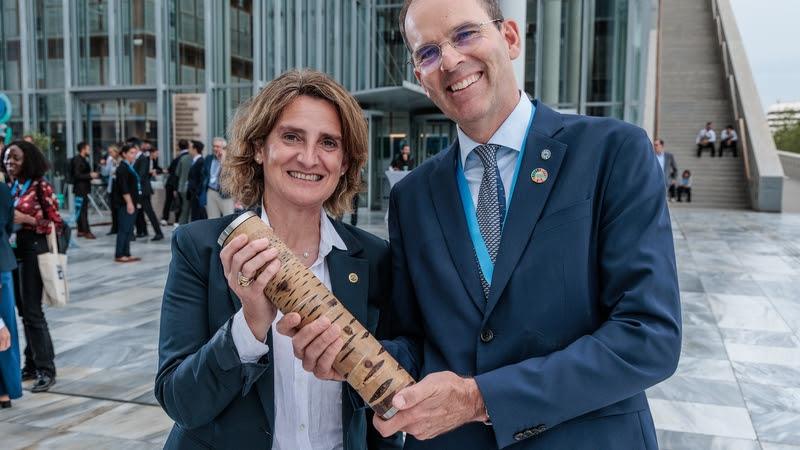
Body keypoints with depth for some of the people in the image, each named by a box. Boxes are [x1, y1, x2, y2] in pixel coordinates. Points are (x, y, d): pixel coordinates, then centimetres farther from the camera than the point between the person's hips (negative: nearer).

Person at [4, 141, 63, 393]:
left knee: (32, 312, -7)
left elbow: (57, 224, -10)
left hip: (33, 249, -7)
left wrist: (27, 219, -19)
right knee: (24, 311, 12)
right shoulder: (10, 187, 11)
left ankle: (46, 370, 0)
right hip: (13, 249, 7)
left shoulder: (40, 186, -10)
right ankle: (32, 364, 21)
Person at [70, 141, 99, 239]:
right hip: (80, 189, -10)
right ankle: (86, 231, -11)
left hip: (83, 189, 10)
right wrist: (90, 175, -19)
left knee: (81, 210, 13)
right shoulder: (78, 160, -14)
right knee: (83, 210, -10)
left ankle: (80, 230, 18)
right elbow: (77, 175, -20)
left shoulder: (83, 159, 16)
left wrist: (91, 175, 13)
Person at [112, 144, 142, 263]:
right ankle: (119, 255, -1)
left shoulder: (130, 167, 16)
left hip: (131, 203, 9)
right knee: (124, 229, -6)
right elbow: (123, 188, -19)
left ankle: (126, 254, 15)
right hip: (125, 204, -9)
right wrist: (129, 203, -21)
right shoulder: (122, 168, -12)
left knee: (129, 230, 11)